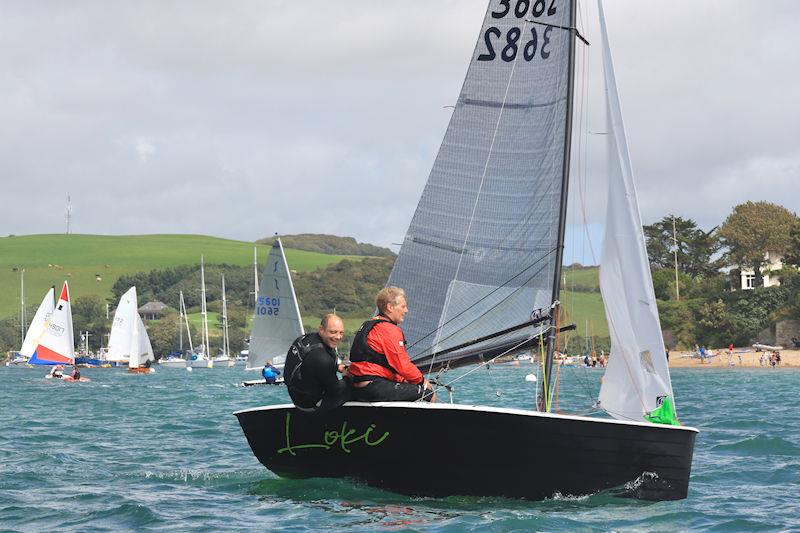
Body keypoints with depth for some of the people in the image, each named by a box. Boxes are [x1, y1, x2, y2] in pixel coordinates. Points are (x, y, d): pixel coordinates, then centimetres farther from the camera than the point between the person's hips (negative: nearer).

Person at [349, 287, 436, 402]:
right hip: (375, 387, -10)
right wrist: (421, 380, 5)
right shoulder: (390, 330, -10)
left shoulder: (368, 326, 22)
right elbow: (403, 365, -12)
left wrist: (404, 380, 17)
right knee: (429, 394, -11)